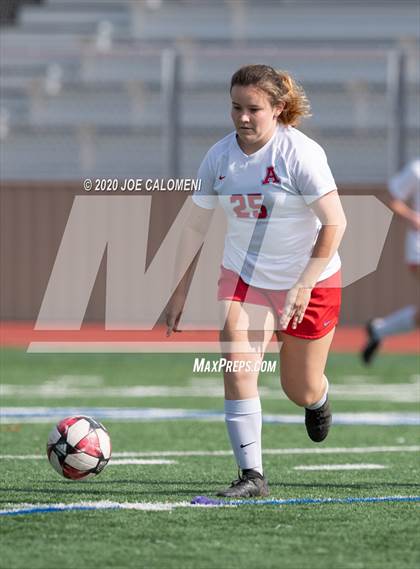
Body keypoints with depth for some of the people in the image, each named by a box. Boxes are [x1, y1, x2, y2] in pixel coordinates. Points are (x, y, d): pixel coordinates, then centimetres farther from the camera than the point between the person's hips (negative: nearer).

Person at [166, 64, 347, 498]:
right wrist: (181, 291, 5)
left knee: (301, 391, 10)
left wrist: (304, 285, -23)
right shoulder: (219, 156, -6)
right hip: (243, 277, 3)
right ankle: (251, 475, -15)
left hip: (309, 280, -3)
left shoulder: (300, 153, -19)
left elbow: (335, 223, -17)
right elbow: (196, 225, 6)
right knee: (237, 369, -19)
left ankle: (319, 397, 49)